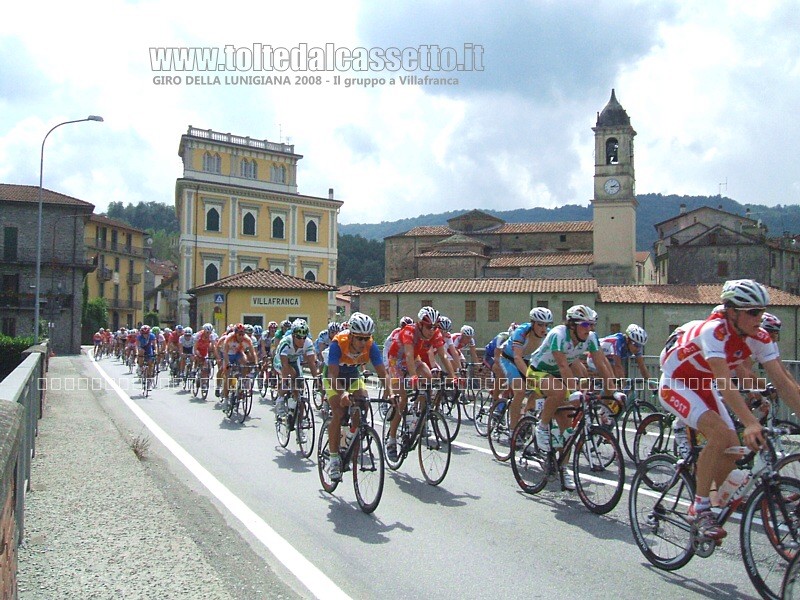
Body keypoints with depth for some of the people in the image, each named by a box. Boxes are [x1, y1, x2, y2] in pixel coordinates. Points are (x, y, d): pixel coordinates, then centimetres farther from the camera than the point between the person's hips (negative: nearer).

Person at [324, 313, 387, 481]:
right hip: (334, 377, -3)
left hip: (354, 376, 3)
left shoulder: (371, 346, -26)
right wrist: (343, 393, -59)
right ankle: (334, 460, -13)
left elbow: (382, 373, -26)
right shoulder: (338, 343, -35)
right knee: (338, 413, -22)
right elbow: (333, 375, -41)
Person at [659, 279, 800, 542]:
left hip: (703, 386, 7)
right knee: (721, 434, -28)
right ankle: (700, 510, -15)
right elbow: (724, 382, -42)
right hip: (675, 384, -7)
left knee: (733, 447, -5)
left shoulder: (759, 338, -12)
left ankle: (703, 504, 18)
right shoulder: (714, 331, -32)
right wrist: (751, 423, -51)